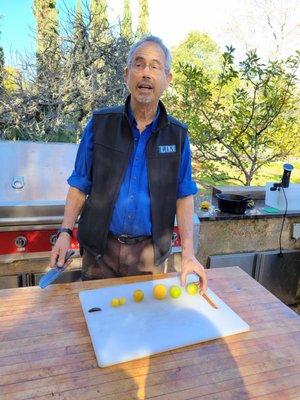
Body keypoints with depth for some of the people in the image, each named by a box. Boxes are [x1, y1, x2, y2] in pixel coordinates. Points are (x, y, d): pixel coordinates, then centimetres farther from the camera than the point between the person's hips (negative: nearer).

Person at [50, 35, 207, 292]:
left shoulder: (177, 135, -2)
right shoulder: (100, 123, -4)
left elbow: (184, 195, -2)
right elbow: (80, 185, 1)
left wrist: (188, 254, -9)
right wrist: (65, 232, -9)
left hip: (150, 252, 1)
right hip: (100, 249, 0)